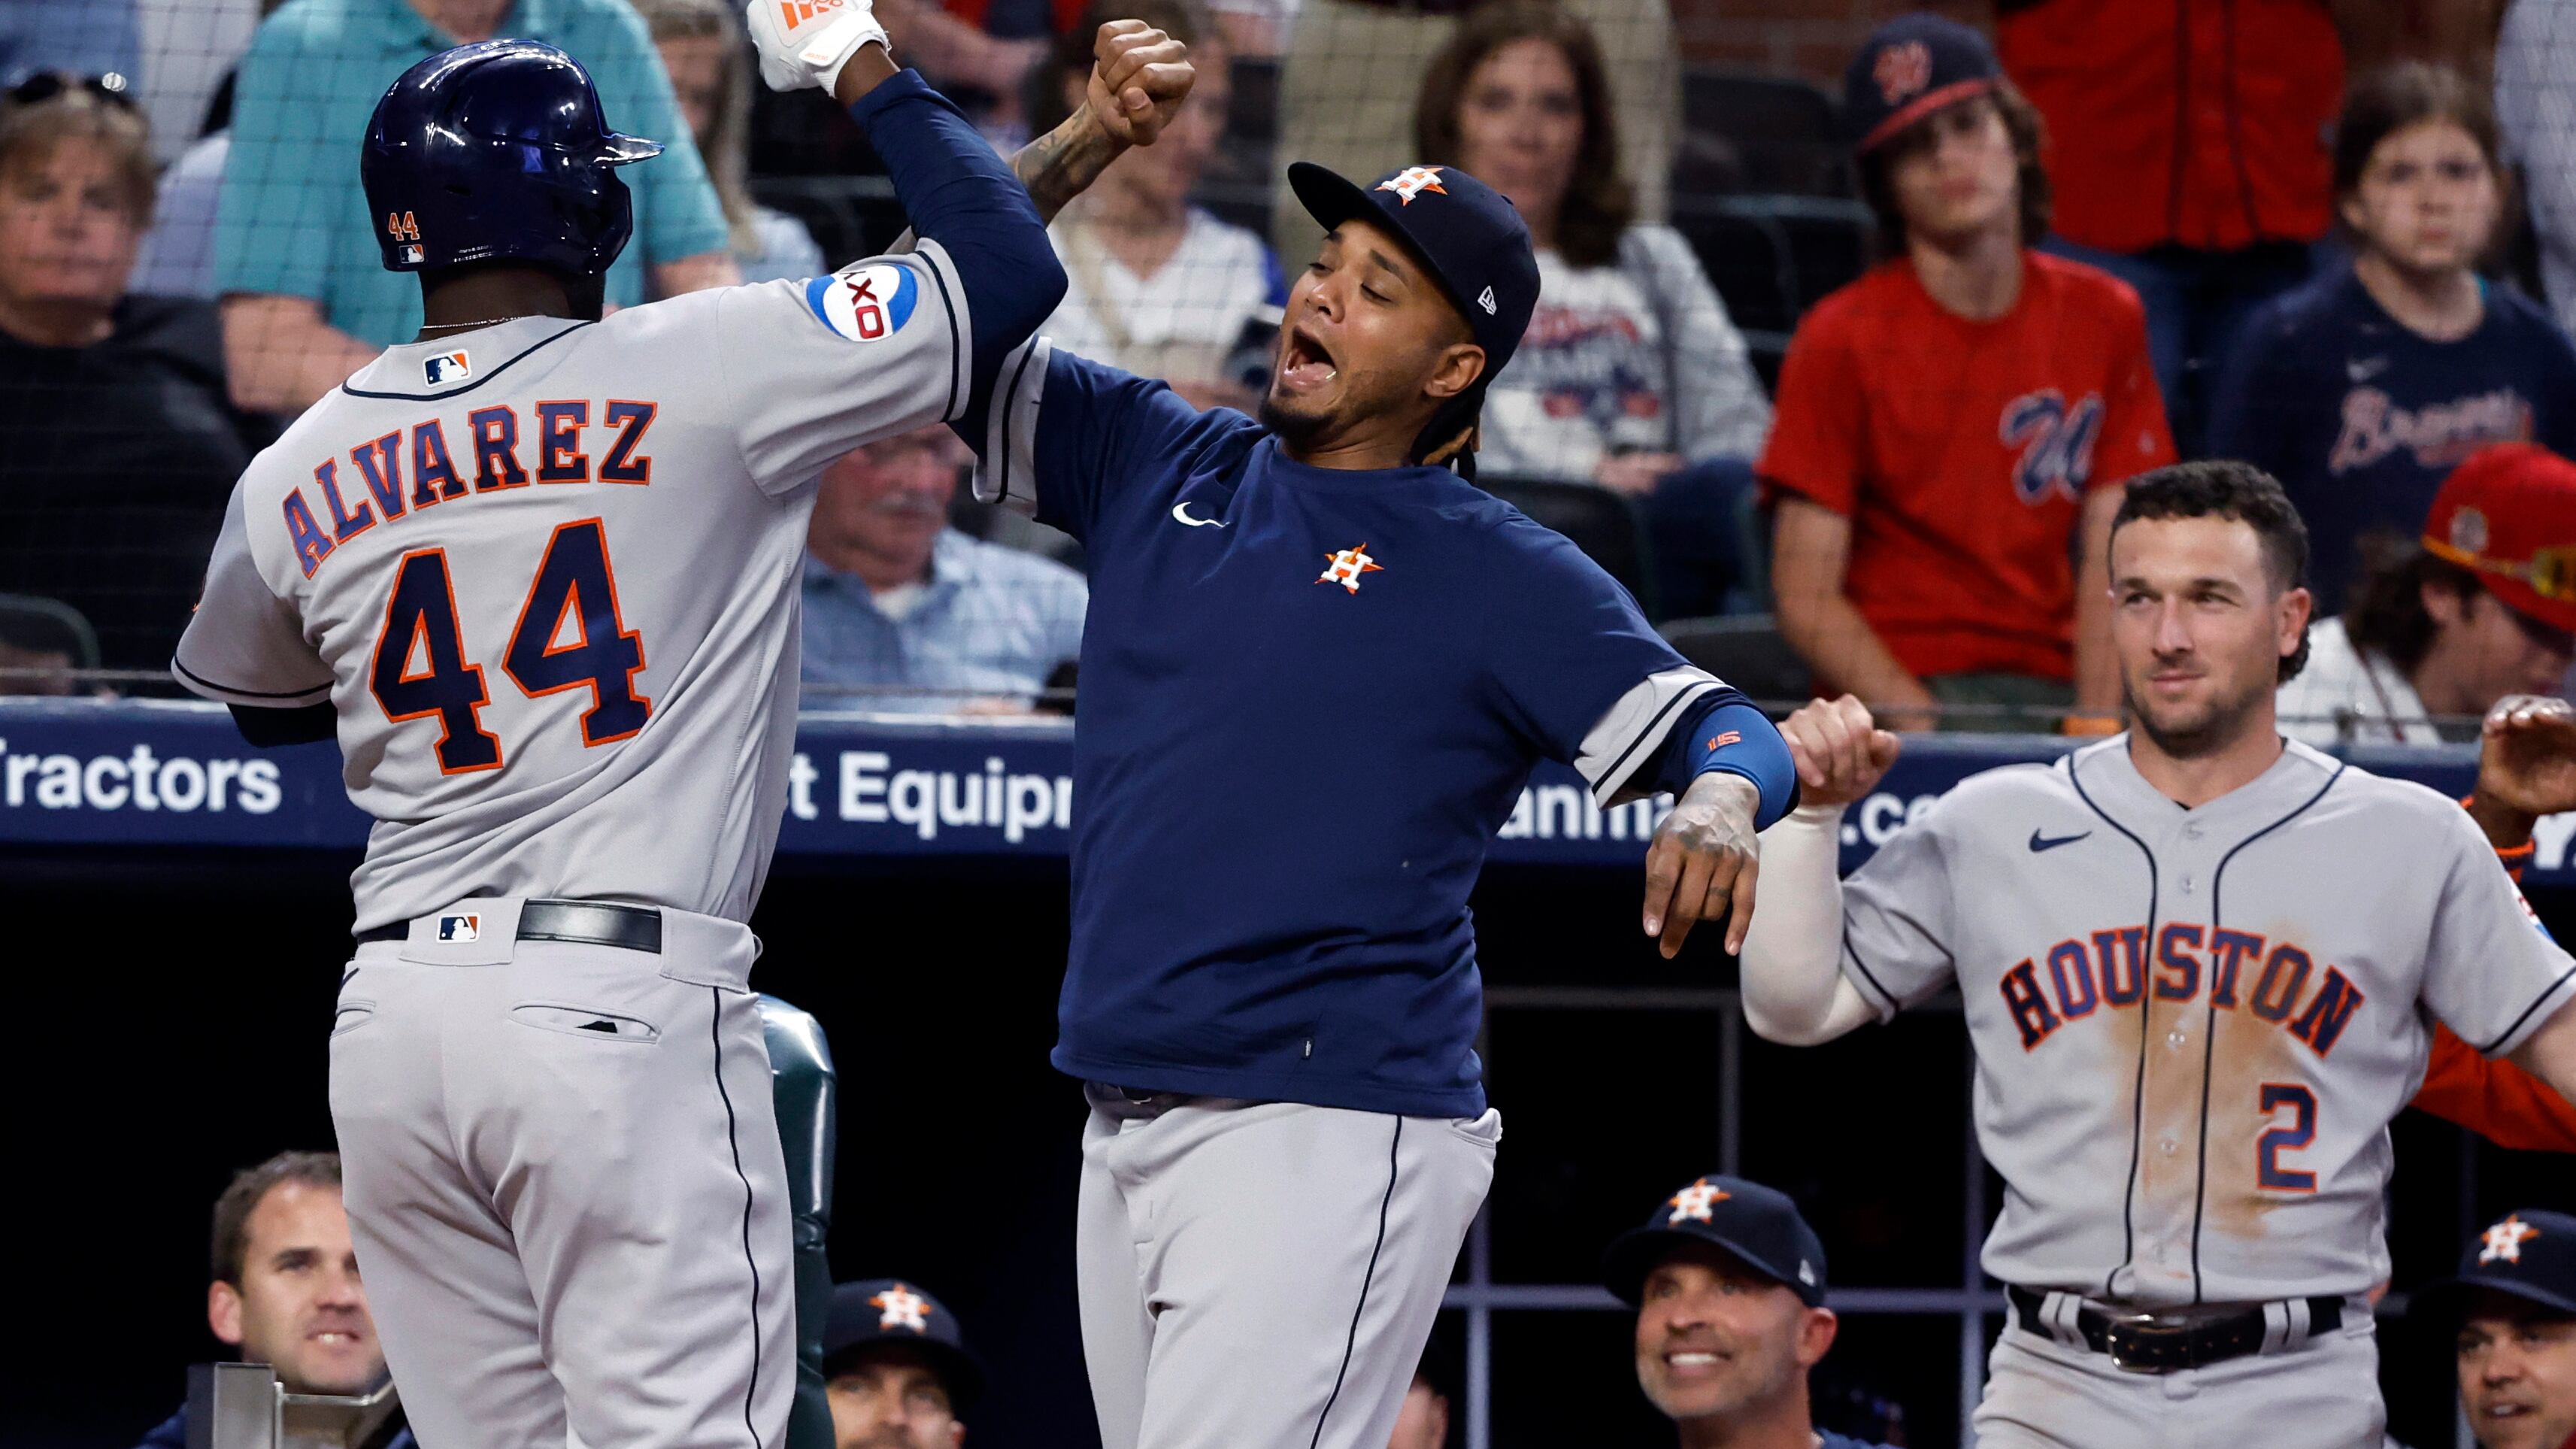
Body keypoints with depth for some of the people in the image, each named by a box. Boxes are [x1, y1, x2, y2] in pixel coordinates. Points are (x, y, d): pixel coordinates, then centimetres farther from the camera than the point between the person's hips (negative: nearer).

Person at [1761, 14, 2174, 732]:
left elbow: (2110, 563, 5)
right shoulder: (1843, 340, -1)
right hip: (1894, 691, -4)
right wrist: (1925, 726, -16)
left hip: (2053, 686, 4)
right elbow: (1805, 599, -4)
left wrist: (2098, 726, -11)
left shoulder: (2104, 318, 10)